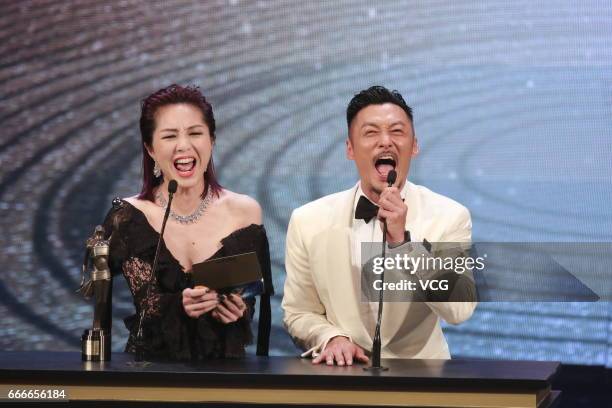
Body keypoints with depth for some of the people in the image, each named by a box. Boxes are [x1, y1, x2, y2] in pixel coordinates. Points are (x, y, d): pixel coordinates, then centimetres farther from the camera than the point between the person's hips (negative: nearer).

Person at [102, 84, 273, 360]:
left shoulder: (244, 212, 4)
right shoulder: (128, 217, 1)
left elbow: (259, 298, 10)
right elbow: (144, 304, -5)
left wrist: (240, 310, -11)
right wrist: (179, 306, -25)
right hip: (149, 365, -5)